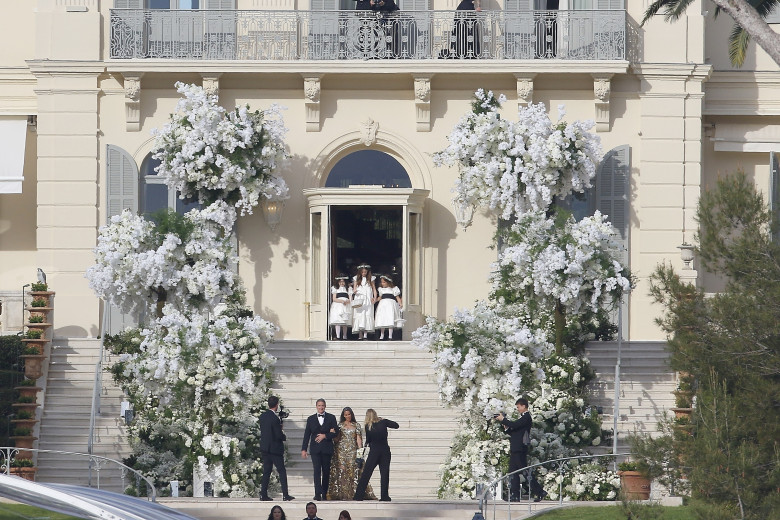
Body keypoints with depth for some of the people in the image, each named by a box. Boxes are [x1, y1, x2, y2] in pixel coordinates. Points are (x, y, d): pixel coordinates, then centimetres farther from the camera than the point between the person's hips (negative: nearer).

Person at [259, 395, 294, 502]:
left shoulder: (263, 416, 3)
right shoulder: (274, 418, -20)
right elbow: (279, 435, -18)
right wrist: (284, 437, 4)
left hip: (264, 447, 7)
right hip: (275, 448, -7)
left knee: (266, 471, 11)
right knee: (282, 471, 1)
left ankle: (263, 494, 7)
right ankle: (285, 494, 0)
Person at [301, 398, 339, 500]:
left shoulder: (331, 418, 7)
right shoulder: (311, 419, 10)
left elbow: (336, 432, 4)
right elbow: (307, 435, 9)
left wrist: (325, 436, -10)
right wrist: (304, 449, 4)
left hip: (327, 449, 1)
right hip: (315, 449, -1)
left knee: (326, 472, 4)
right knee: (317, 471, -12)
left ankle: (324, 494, 12)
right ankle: (318, 494, -20)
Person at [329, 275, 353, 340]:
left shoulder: (348, 289, 17)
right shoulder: (335, 289, 14)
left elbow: (350, 299, 8)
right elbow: (334, 299, 3)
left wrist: (346, 301, -15)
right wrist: (341, 301, -14)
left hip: (346, 307, 2)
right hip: (337, 306, -2)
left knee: (345, 323, -1)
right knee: (337, 322, -17)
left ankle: (344, 337, 4)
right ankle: (338, 336, -24)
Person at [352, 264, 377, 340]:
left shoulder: (371, 279, 10)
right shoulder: (356, 279, 11)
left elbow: (374, 289, 10)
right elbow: (354, 289, 11)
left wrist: (375, 297, -5)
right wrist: (354, 291, -14)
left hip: (368, 300, 0)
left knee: (367, 315, -9)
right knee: (359, 315, -8)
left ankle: (365, 334, -11)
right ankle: (360, 334, -10)